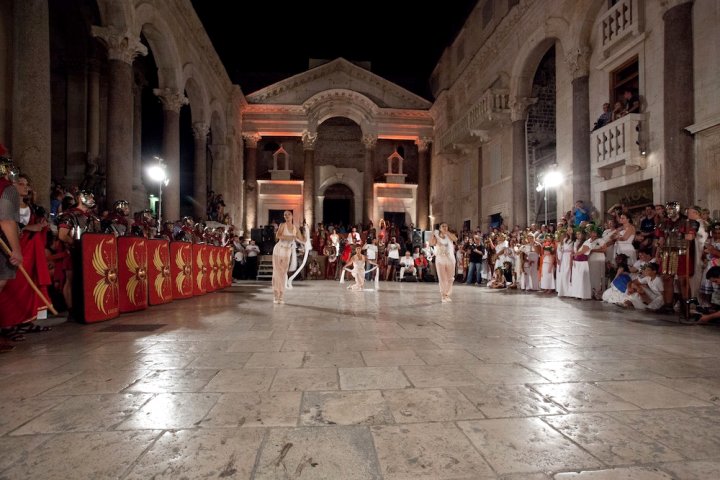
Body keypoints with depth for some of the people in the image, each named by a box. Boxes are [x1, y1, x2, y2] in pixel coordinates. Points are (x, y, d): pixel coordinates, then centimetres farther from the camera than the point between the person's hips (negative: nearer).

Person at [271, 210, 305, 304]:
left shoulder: (296, 228, 6)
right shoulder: (282, 225, -5)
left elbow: (303, 241, 7)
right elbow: (277, 235, -24)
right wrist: (290, 237, -30)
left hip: (287, 252, 3)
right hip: (279, 250, -3)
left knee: (283, 273, 4)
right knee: (277, 272, -3)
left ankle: (281, 296, 10)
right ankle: (275, 296, 2)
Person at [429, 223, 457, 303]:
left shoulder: (450, 235, 4)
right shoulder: (437, 236, 3)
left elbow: (455, 239, -18)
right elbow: (432, 243, -16)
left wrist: (447, 232, -18)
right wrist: (433, 234, -12)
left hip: (450, 258, 2)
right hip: (440, 259, -1)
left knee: (450, 278, 7)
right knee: (442, 278, -3)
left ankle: (447, 294, 20)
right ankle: (443, 295, 3)